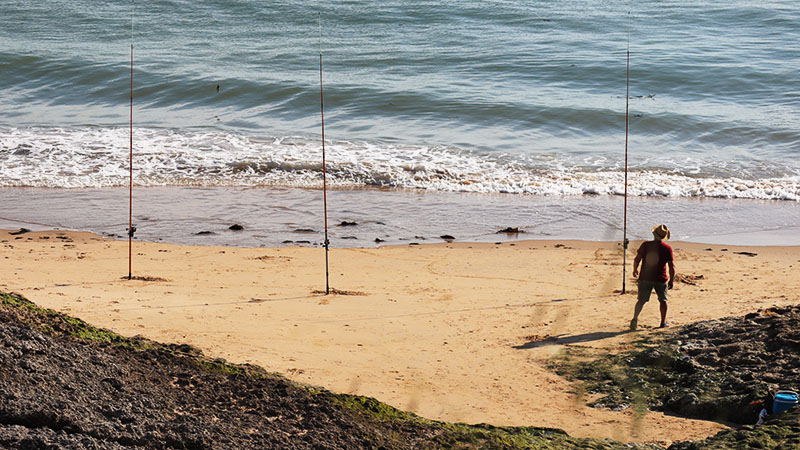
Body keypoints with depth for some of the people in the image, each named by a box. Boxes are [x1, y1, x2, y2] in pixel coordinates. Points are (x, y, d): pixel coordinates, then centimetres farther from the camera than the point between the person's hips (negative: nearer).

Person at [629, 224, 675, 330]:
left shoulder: (646, 245, -5)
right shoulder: (668, 249, -5)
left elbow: (637, 259, -6)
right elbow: (672, 266, -5)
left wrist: (635, 270, 13)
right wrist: (671, 280, 5)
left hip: (645, 277, 0)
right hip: (661, 279, 0)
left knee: (641, 300, 6)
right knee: (663, 300, 17)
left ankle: (635, 318, -12)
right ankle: (663, 322, 22)